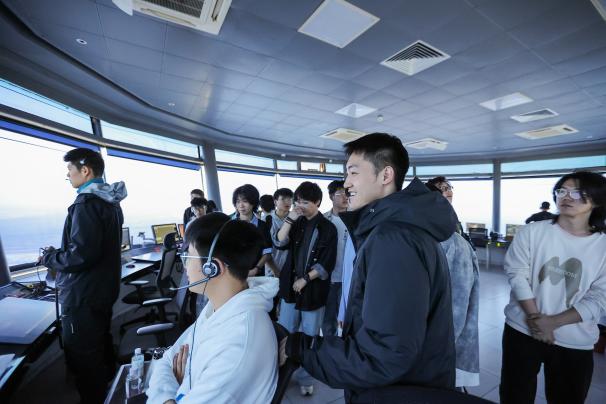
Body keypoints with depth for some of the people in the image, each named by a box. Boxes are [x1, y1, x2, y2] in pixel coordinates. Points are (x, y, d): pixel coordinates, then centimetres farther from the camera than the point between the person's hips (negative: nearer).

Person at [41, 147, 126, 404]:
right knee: (102, 350, 24)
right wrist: (59, 254, 16)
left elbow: (82, 254, -26)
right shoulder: (110, 201, 8)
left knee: (84, 361, 5)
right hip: (104, 290, 10)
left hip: (83, 296, -10)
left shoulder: (87, 202, -20)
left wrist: (50, 258, -9)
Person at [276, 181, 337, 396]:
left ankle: (305, 378, 34)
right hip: (290, 285, 4)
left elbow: (327, 264, -11)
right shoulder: (297, 223, 5)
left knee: (309, 337, 13)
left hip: (313, 289, -3)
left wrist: (305, 279, -13)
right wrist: (289, 219, -17)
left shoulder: (328, 228, -8)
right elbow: (279, 242, -9)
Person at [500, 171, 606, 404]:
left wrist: (553, 322, -16)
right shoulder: (532, 231, -6)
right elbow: (517, 275, -9)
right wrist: (536, 319, -15)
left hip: (575, 342, 2)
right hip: (523, 331, -1)